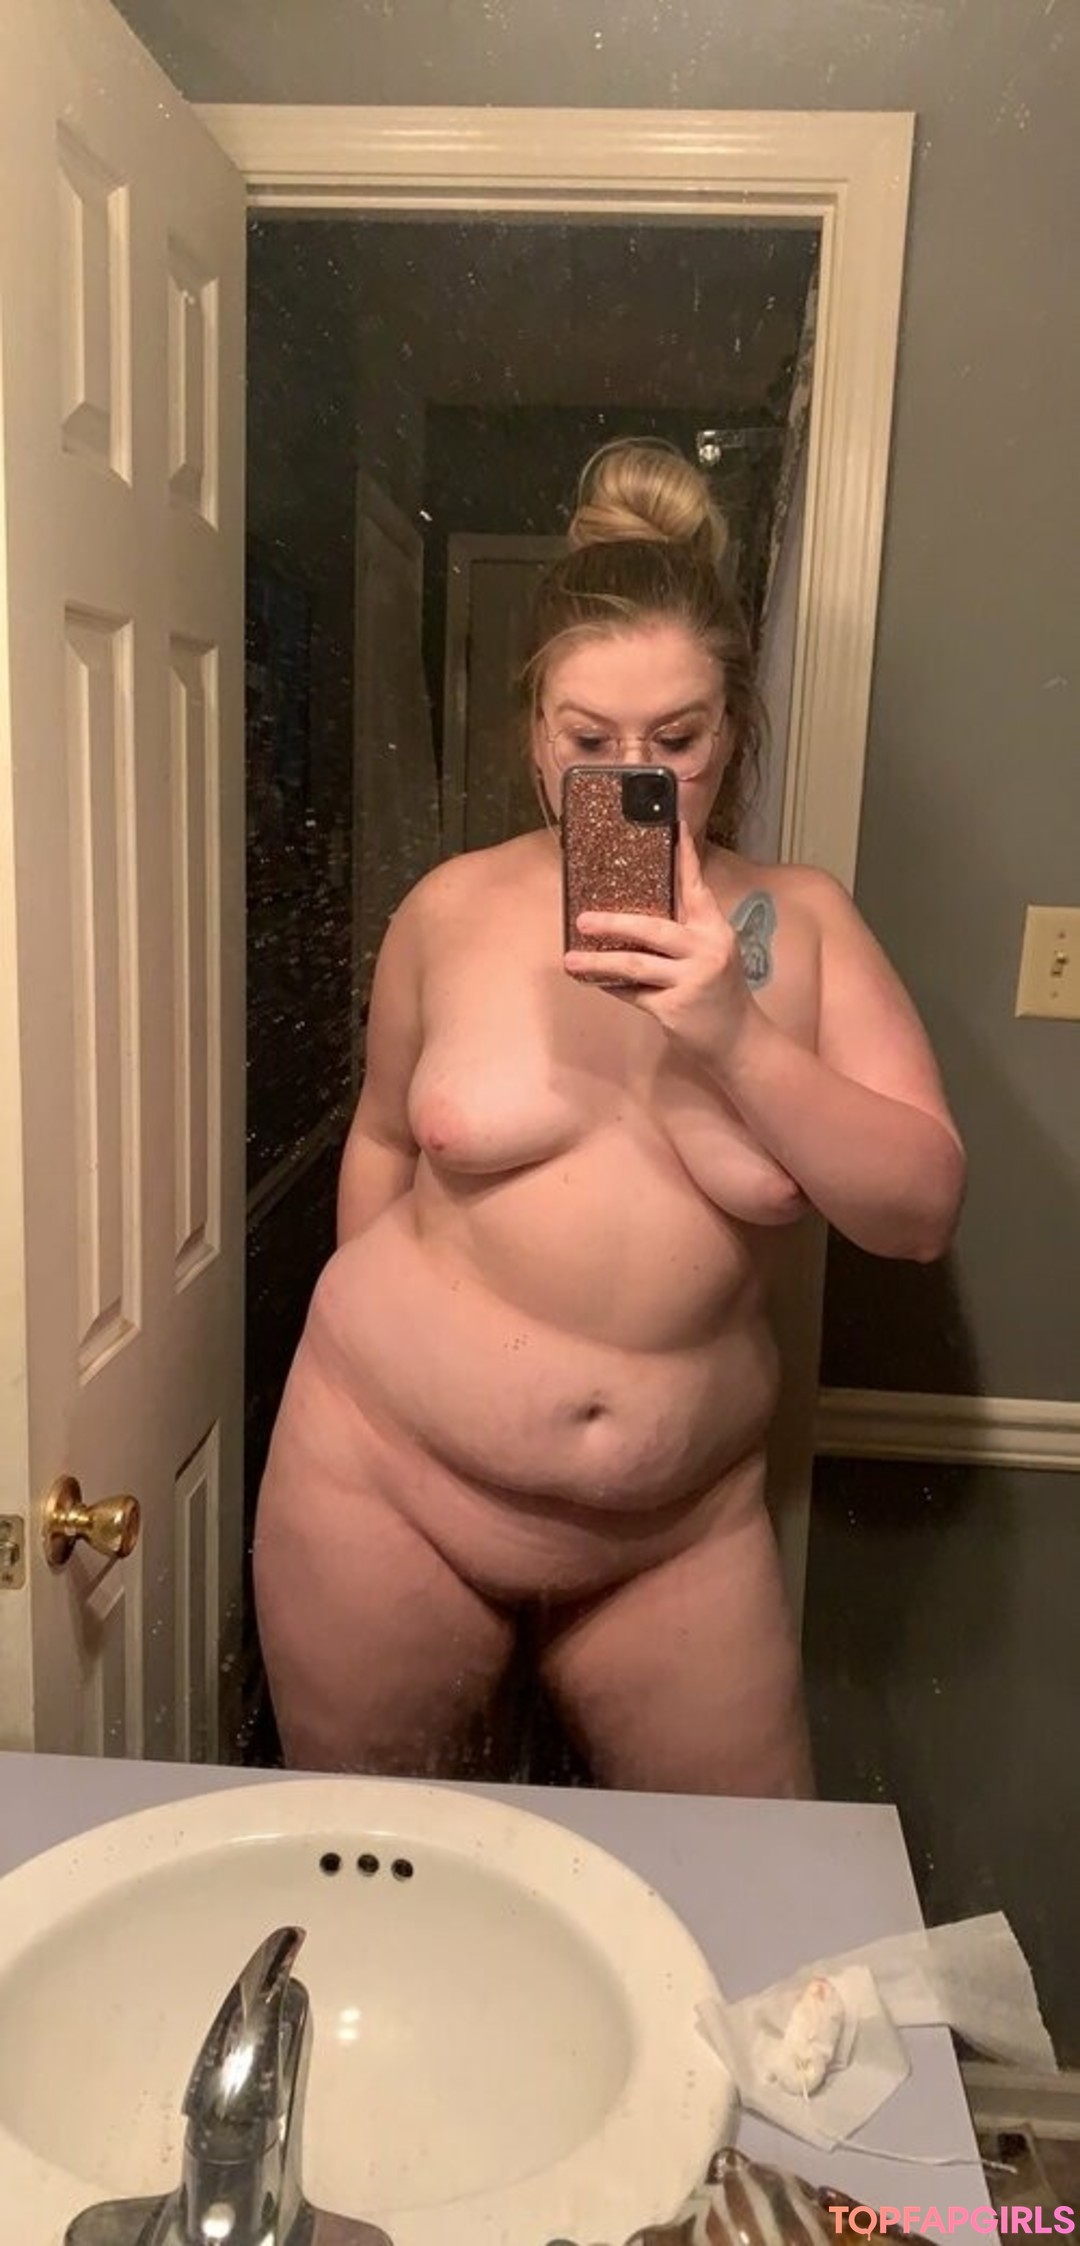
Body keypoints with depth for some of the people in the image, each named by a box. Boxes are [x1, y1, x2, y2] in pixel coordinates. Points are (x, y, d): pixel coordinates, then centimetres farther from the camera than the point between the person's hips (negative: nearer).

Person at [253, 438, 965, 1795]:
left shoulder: (800, 924, -4)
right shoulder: (454, 908, -4)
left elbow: (923, 1208, -10)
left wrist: (736, 1032, -24)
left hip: (680, 1527, 1)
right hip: (389, 1482, 0)